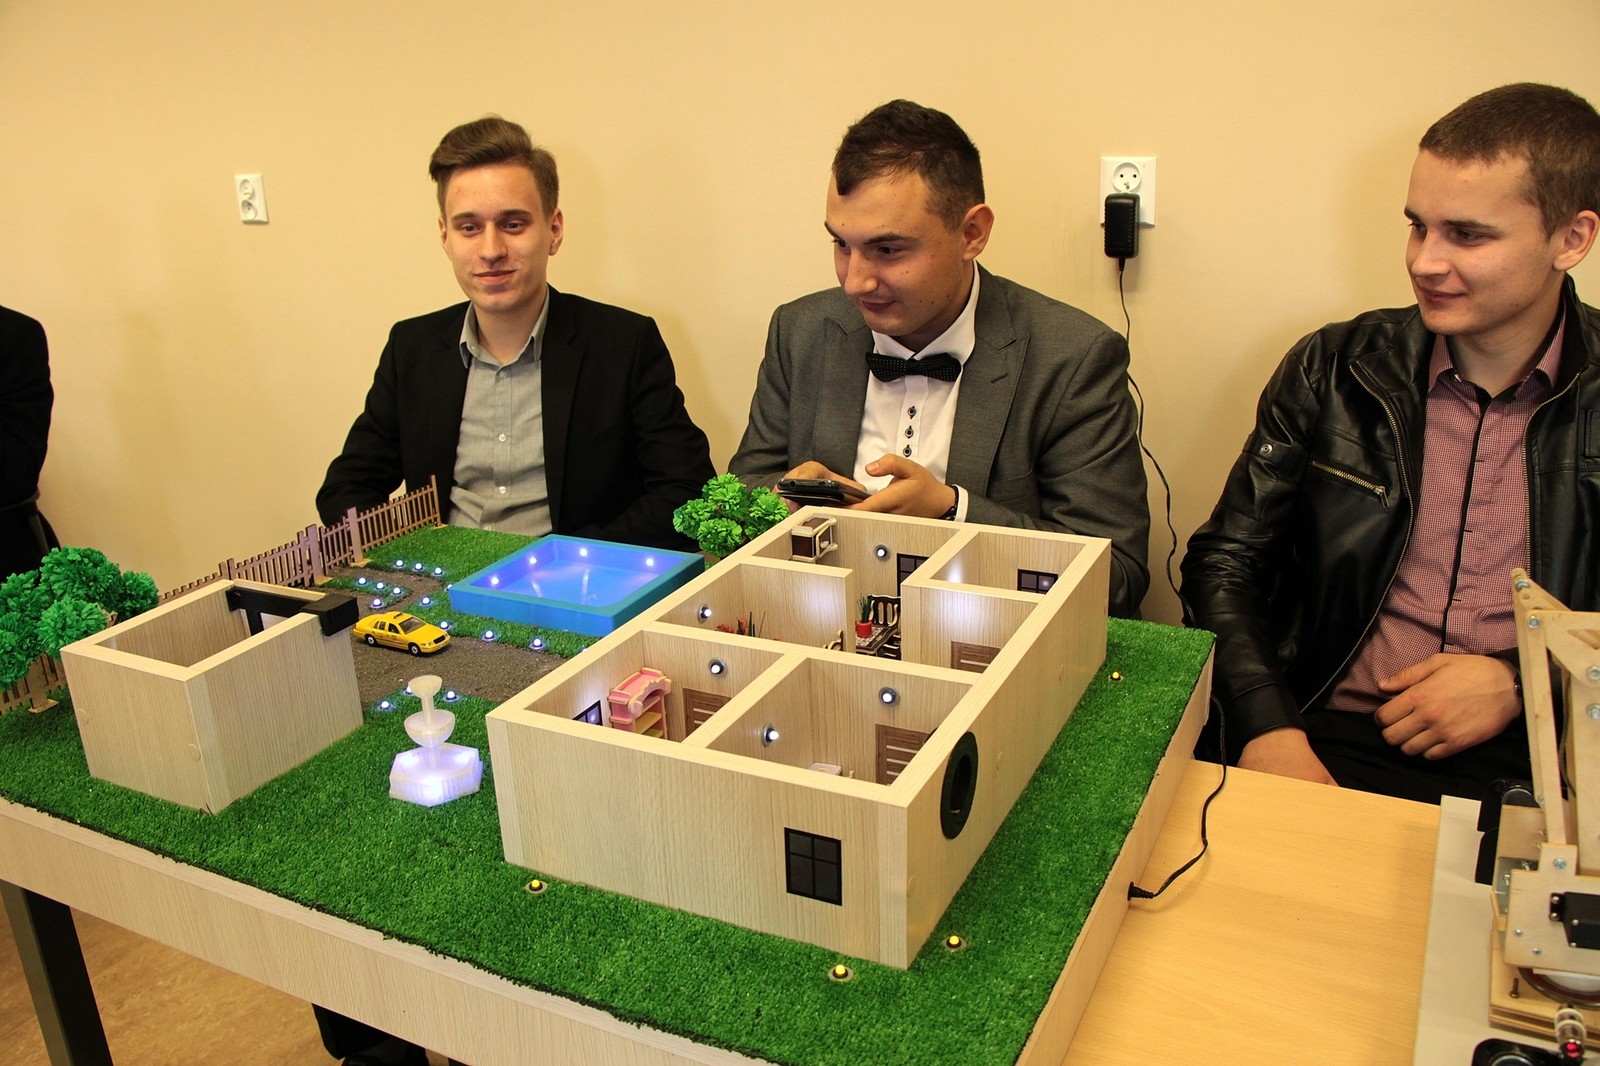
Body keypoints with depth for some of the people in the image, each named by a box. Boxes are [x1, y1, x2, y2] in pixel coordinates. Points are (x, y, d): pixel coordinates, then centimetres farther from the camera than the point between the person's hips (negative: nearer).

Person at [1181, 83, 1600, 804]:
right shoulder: (1334, 371, 6)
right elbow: (1225, 562, 4)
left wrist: (1521, 682, -10)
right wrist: (1266, 727, -11)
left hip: (1537, 766, 0)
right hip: (1329, 745, 1)